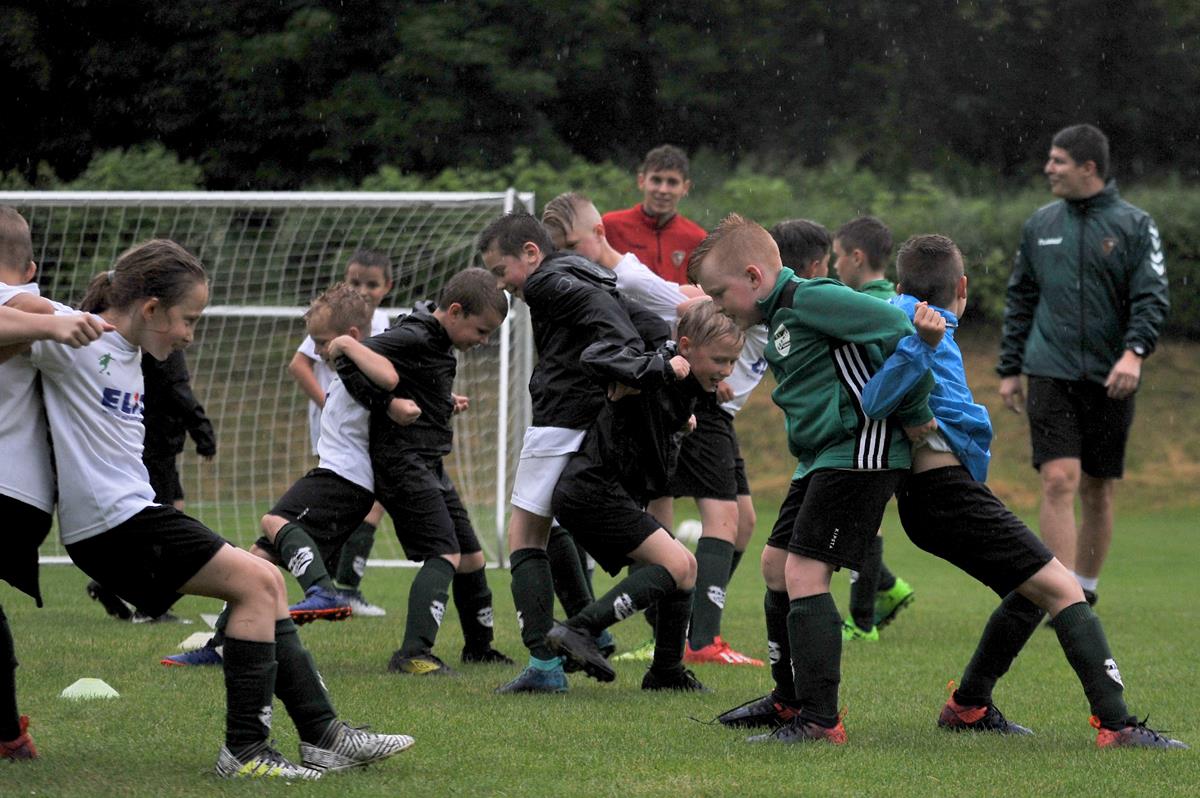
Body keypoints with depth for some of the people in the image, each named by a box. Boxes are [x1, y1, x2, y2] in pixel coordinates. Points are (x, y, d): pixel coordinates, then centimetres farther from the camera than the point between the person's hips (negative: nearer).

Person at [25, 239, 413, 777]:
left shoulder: (130, 355, 16)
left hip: (135, 515, 10)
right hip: (110, 523, -10)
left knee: (264, 582, 9)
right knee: (257, 581, -12)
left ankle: (323, 736, 11)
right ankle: (245, 750, -10)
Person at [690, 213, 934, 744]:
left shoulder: (811, 300, -17)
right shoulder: (779, 318, 15)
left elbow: (897, 329, -22)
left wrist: (914, 414, -16)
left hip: (857, 453, -11)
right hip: (821, 457, 11)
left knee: (804, 575, -14)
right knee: (776, 563, 17)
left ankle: (820, 720, -14)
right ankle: (790, 699, 31)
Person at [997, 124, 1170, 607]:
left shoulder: (1135, 226, 1)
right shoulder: (1040, 226, 10)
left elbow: (1152, 297, -6)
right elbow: (1019, 300, 16)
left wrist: (1134, 353, -22)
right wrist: (1009, 369, 12)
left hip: (1110, 380, -1)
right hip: (1051, 373, 1)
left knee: (1099, 491, 7)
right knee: (1060, 481, -13)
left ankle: (1086, 593, 21)